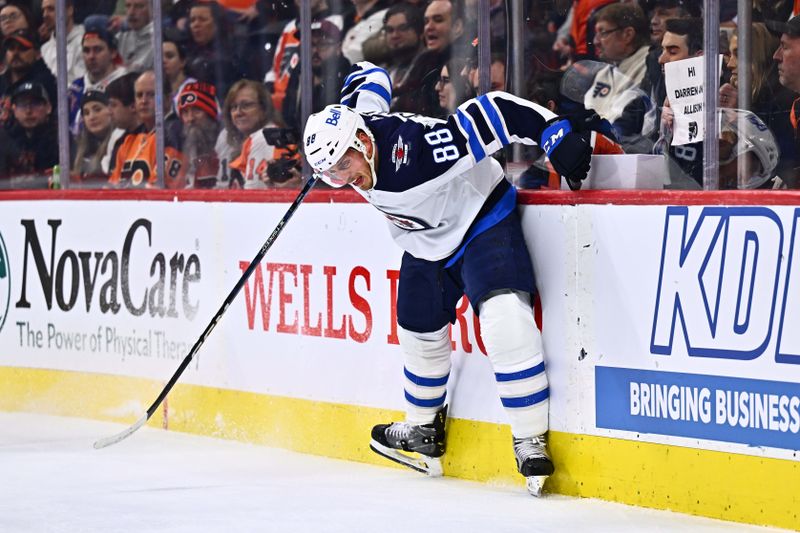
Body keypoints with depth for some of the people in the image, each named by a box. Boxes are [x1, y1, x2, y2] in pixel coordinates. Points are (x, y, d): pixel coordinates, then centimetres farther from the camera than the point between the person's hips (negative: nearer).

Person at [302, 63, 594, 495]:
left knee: (503, 314, -26)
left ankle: (530, 441, -23)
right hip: (426, 243, 8)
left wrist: (555, 132, -43)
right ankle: (423, 431, 42)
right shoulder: (352, 132, -16)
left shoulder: (416, 145, -39)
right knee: (419, 330, 18)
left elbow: (487, 112, -40)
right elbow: (370, 77, 4)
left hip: (482, 217, -8)